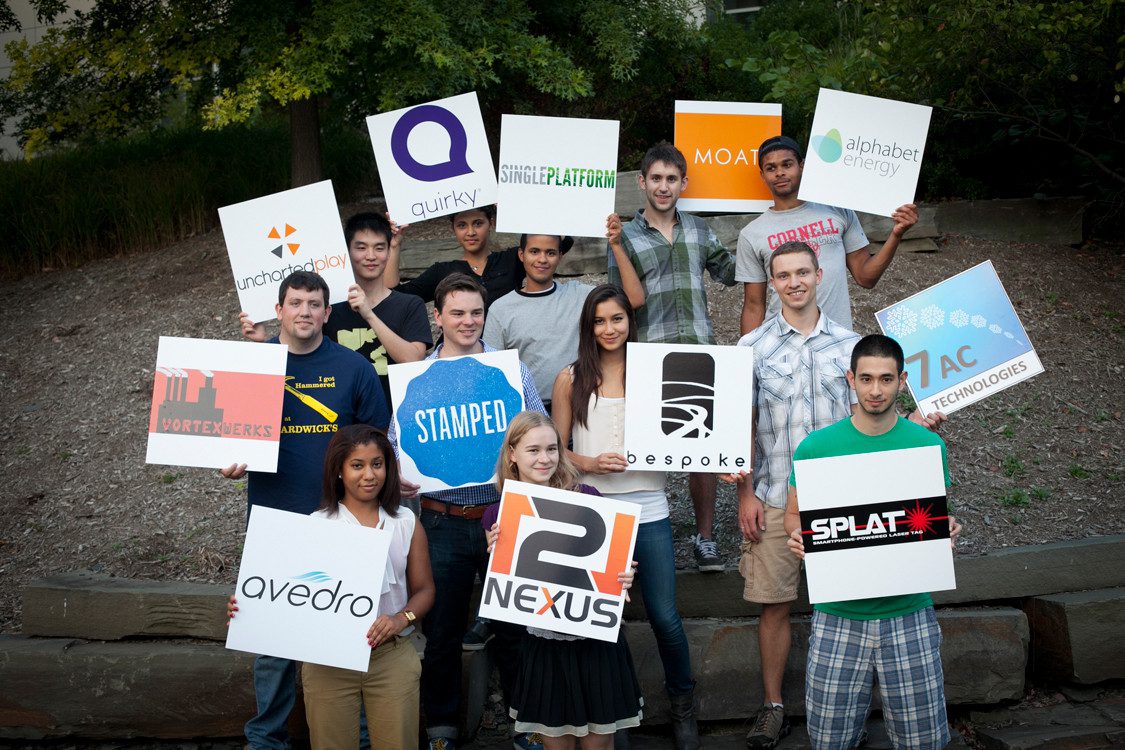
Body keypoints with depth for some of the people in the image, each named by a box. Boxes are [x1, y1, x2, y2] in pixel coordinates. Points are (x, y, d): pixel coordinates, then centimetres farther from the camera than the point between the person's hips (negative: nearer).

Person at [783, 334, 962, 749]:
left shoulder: (928, 445, 1)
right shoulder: (816, 446, -2)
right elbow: (794, 514, 7)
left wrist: (948, 531, -11)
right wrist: (798, 536, -14)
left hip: (908, 610, 1)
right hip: (839, 613, 0)